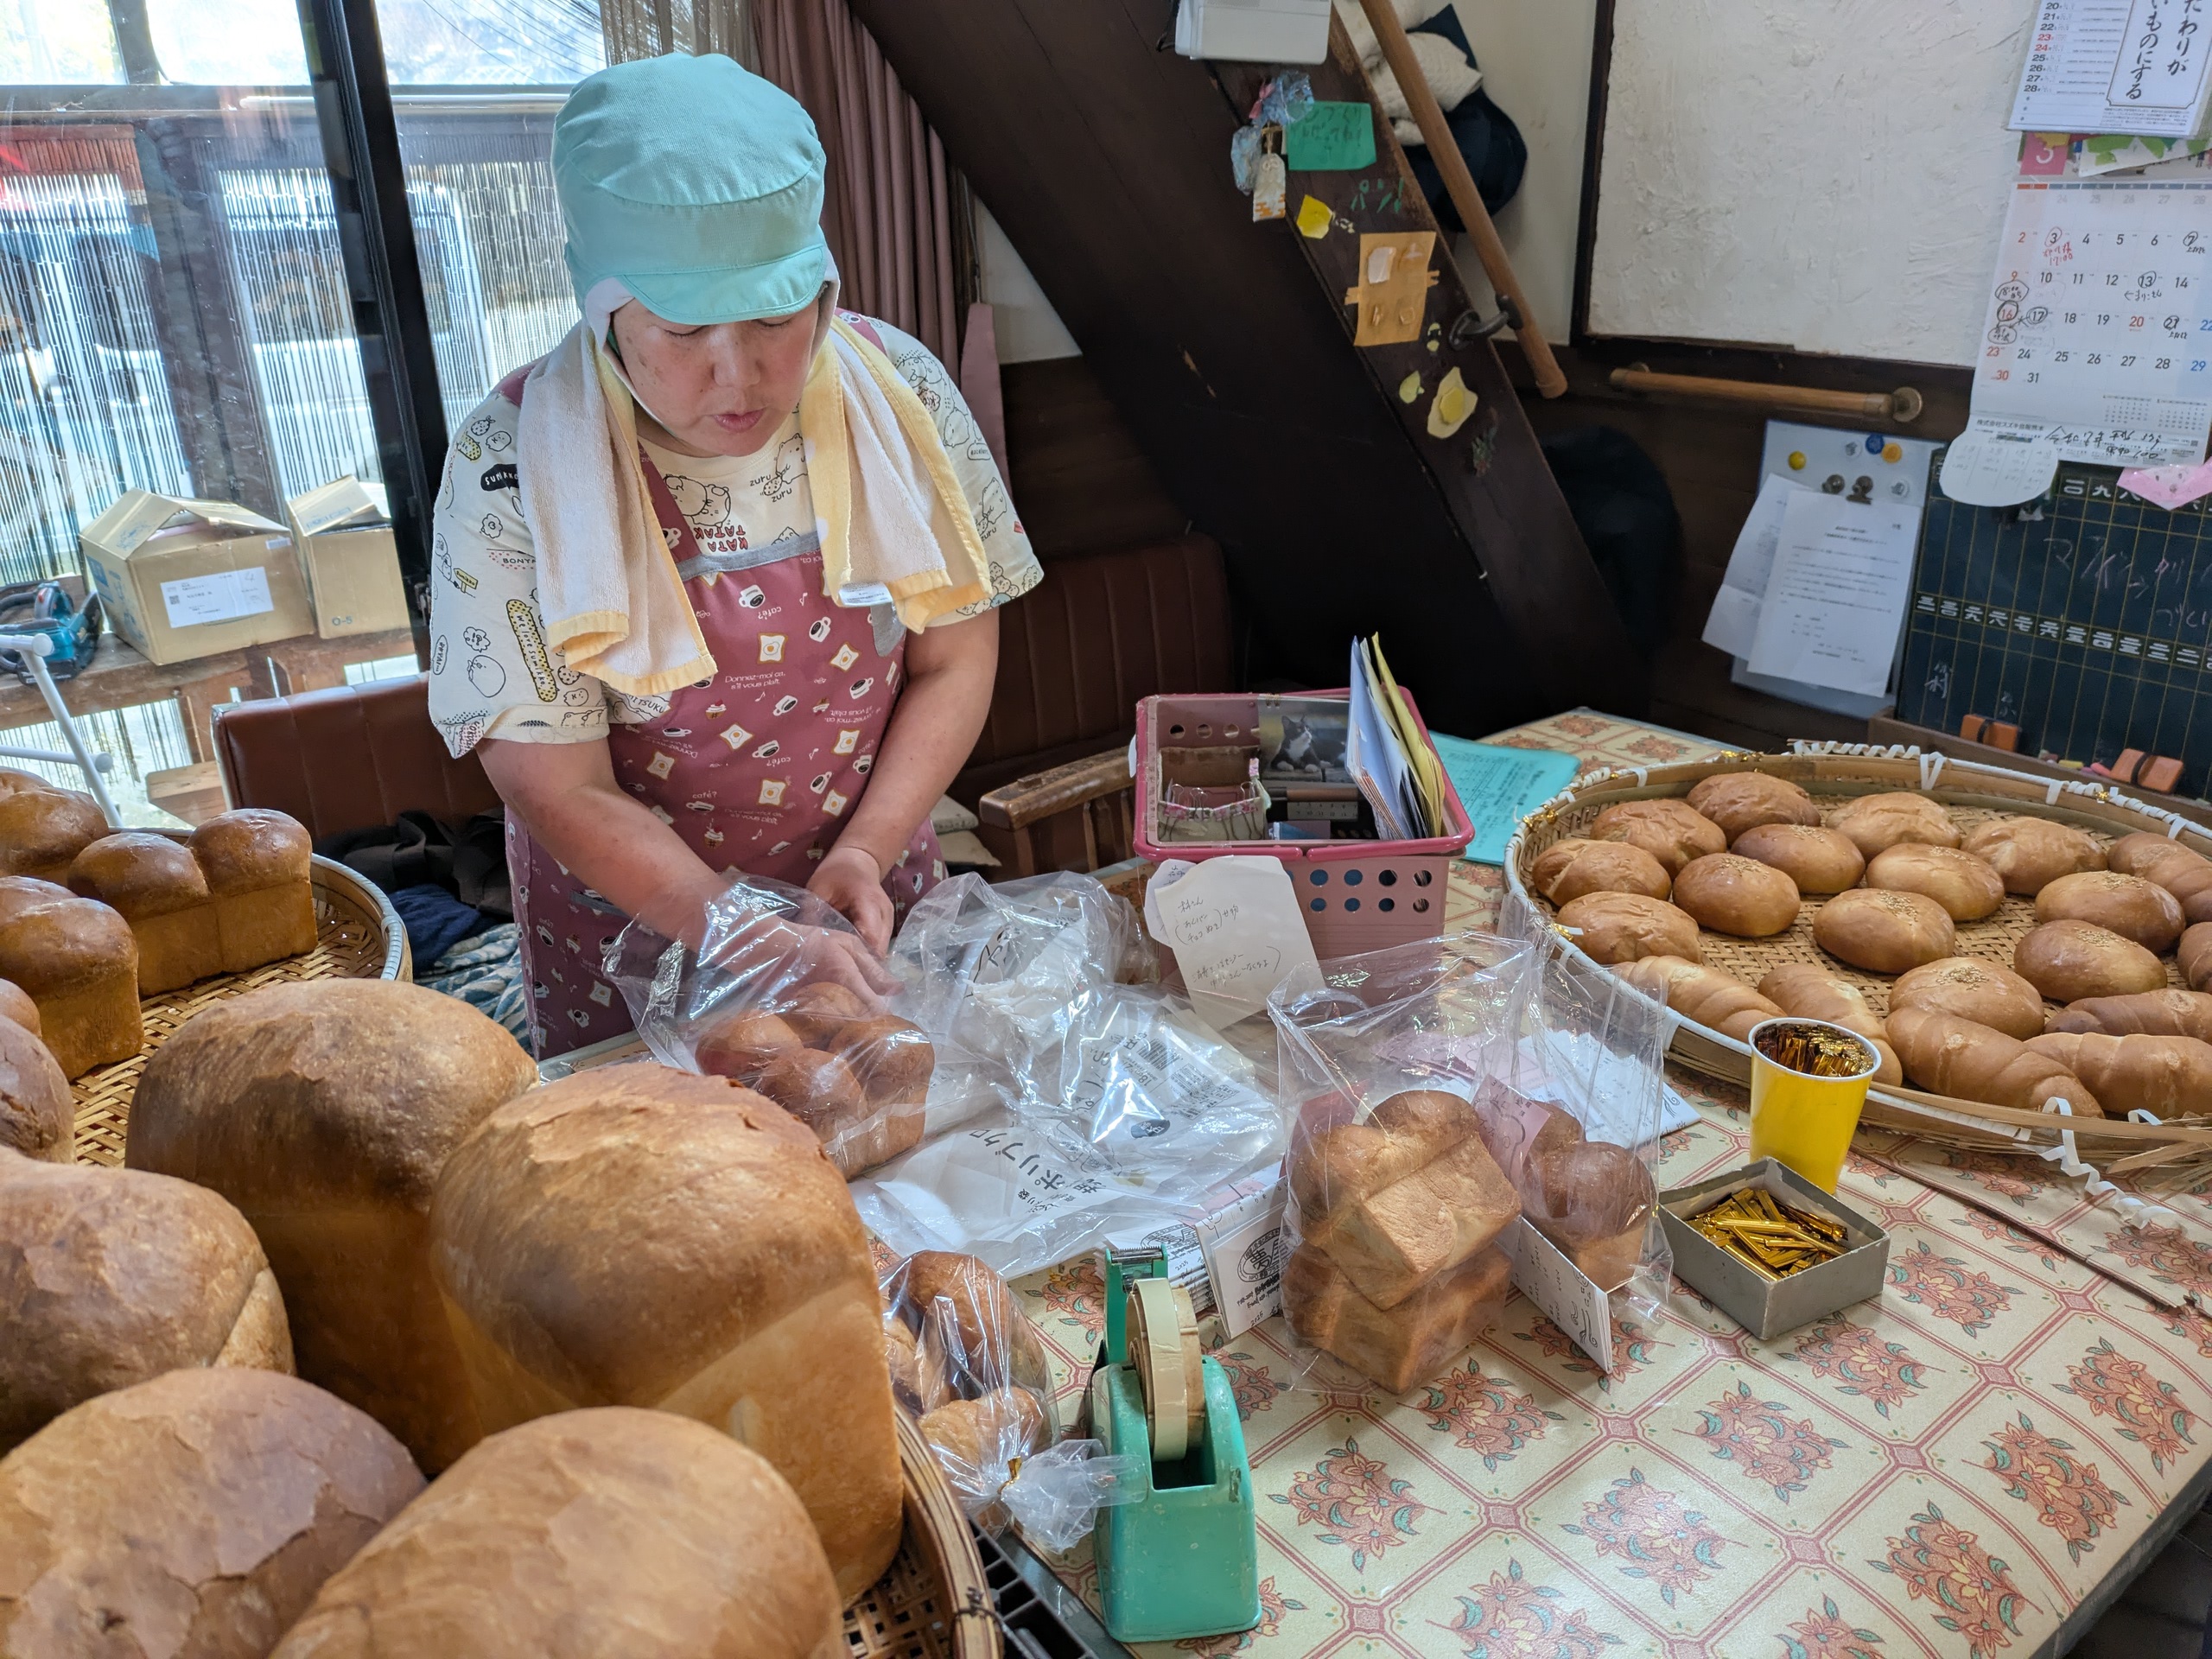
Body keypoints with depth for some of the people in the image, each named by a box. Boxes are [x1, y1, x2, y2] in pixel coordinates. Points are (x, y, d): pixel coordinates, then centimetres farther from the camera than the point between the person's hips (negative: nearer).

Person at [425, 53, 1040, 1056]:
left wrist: (863, 854, -19)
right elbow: (561, 791, -20)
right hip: (634, 951, -2)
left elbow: (956, 657, -7)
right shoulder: (515, 464, -22)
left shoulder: (895, 393, -15)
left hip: (872, 908, 3)